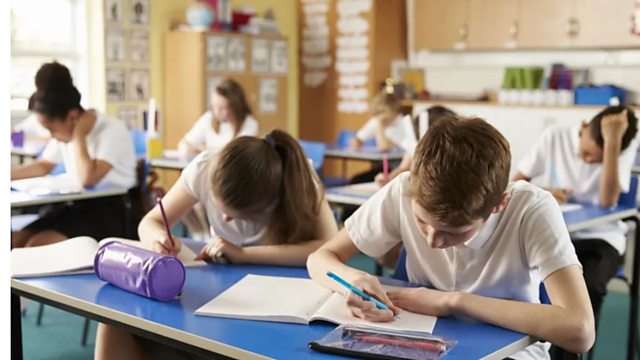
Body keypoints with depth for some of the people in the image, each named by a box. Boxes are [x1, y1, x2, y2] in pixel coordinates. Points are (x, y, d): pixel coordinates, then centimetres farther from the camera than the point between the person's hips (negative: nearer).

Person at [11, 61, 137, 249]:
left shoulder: (112, 130, -16)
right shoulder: (65, 132, 5)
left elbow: (87, 179, -29)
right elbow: (43, 166, 23)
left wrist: (79, 135, -20)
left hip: (109, 212, -7)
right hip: (75, 206, 8)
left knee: (37, 246, -26)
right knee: (14, 242, -11)